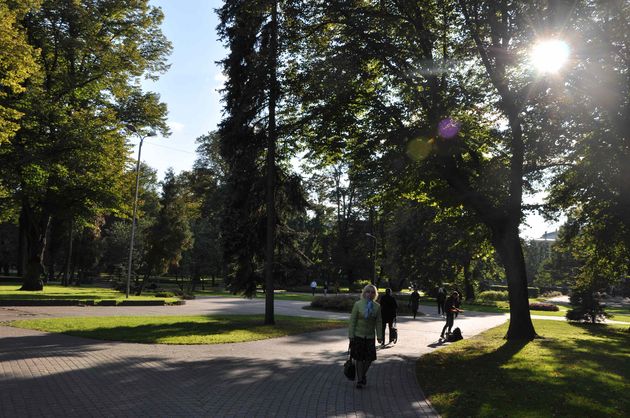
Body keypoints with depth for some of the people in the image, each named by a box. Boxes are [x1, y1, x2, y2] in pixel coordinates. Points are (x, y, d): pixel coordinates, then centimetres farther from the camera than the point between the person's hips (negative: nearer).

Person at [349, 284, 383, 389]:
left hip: (370, 336, 2)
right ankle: (360, 380, 19)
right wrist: (351, 335, -6)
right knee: (359, 358, 3)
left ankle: (363, 374, 31)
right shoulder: (358, 304, -5)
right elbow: (352, 320, -4)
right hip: (358, 336, -2)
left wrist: (379, 336, -2)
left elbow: (378, 322, 5)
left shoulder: (377, 306, 2)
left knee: (369, 358, 3)